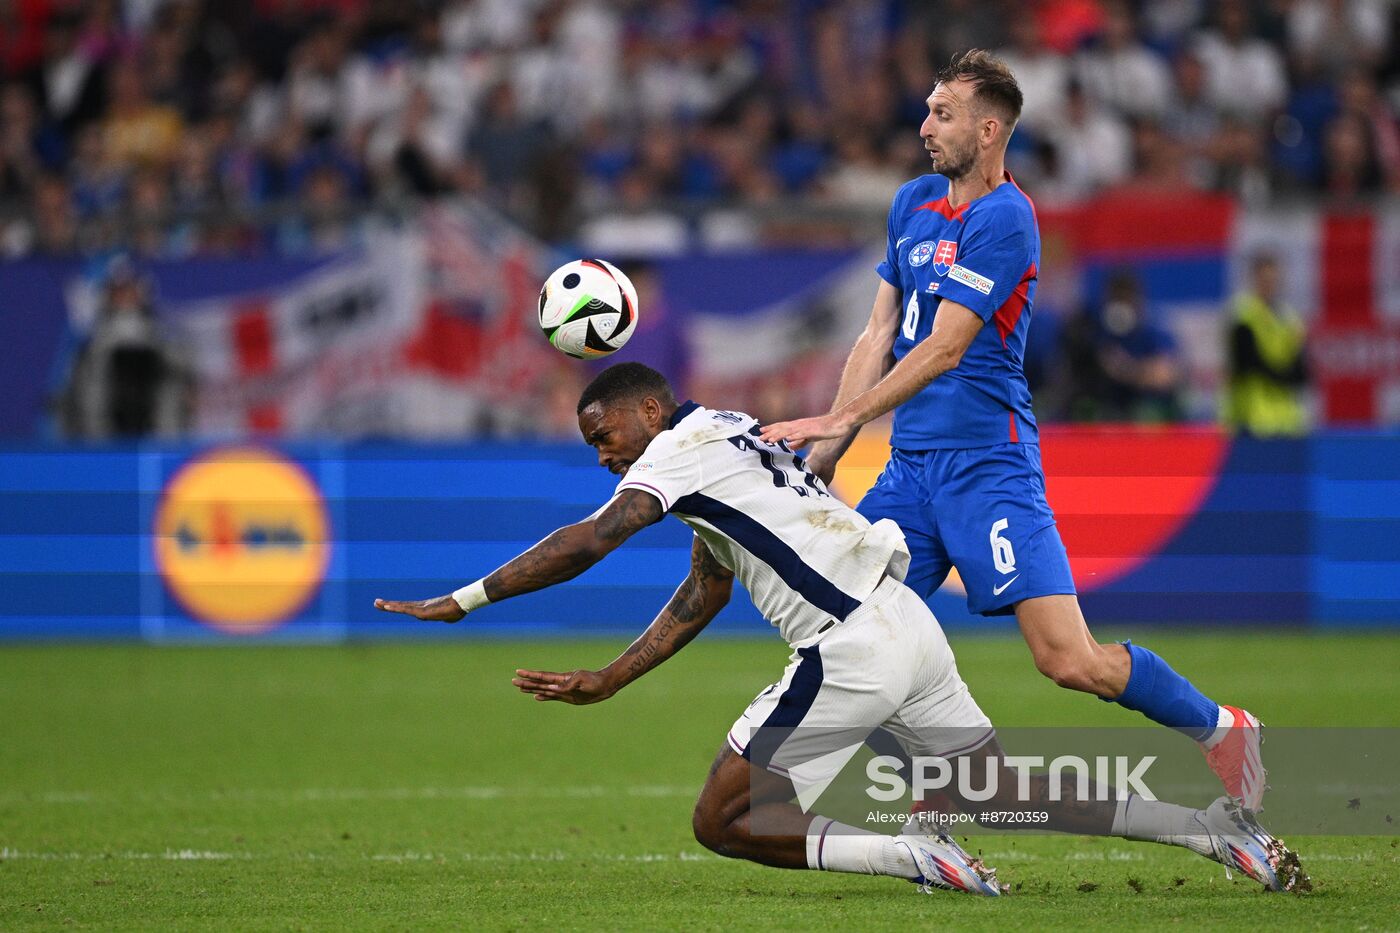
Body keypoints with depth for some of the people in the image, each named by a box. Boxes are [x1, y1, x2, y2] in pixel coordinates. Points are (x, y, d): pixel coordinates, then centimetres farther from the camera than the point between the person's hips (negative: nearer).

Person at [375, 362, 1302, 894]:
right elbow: (699, 602, 29)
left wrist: (462, 602, -13)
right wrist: (603, 682, 26)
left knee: (723, 821, -4)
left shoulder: (684, 446, -4)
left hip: (853, 651, -9)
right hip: (910, 630, 9)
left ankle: (918, 856, -15)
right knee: (1010, 791, 16)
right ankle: (1216, 828, 10)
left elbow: (585, 543, -16)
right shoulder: (724, 443, 24)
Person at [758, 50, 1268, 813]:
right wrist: (824, 452, 11)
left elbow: (944, 348, -17)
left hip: (986, 464, -8)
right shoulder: (913, 204, 14)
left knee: (1070, 662, -14)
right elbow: (880, 337, 17)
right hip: (912, 464, 8)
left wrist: (844, 418, -20)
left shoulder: (1003, 219, -12)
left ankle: (1219, 729, 8)